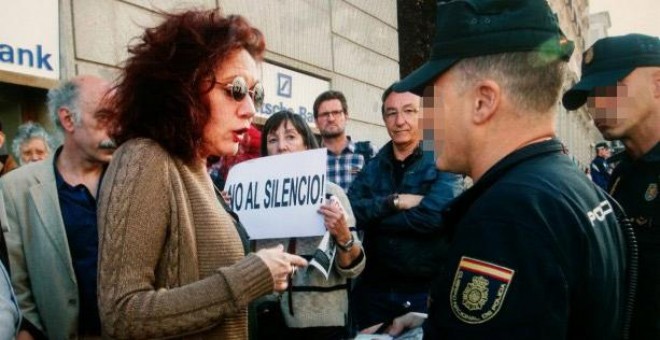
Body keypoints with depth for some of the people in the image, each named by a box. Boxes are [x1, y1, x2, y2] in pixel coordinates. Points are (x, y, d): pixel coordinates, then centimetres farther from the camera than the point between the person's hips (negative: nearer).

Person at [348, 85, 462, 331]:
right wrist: (393, 202, -21)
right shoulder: (372, 167, 7)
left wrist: (371, 216, -13)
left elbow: (432, 216, -22)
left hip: (428, 290, -4)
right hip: (374, 289, 4)